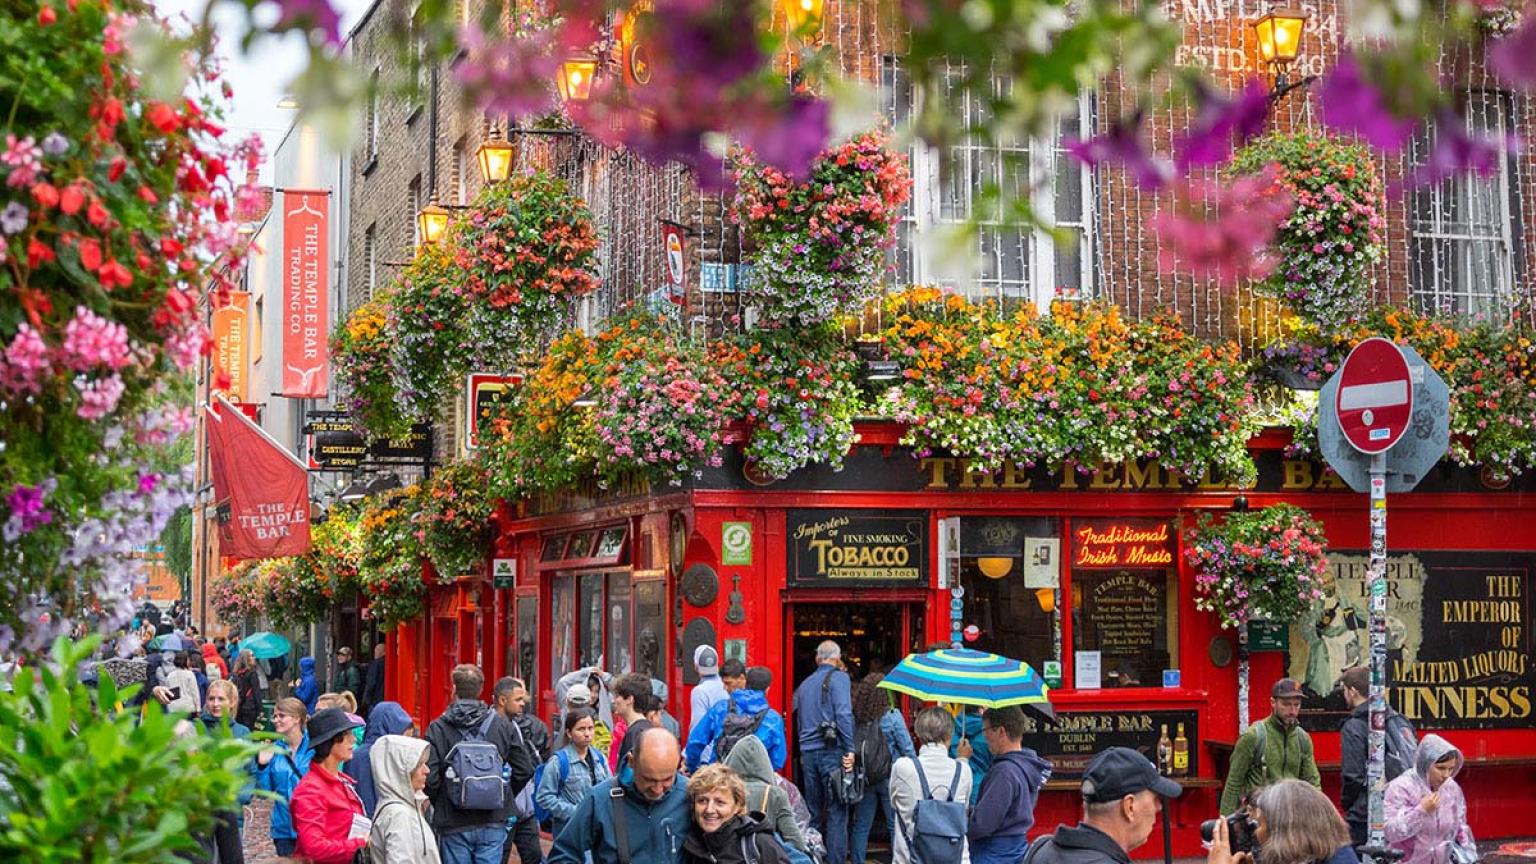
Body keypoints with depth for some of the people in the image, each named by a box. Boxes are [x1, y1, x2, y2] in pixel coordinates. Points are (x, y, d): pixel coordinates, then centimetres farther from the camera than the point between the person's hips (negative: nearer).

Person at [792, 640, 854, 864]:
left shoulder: (805, 684, 17)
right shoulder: (839, 678, -3)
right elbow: (844, 714, -14)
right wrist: (849, 750, -14)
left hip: (808, 753, 6)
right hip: (831, 750, -6)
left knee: (812, 811, 12)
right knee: (837, 811, -5)